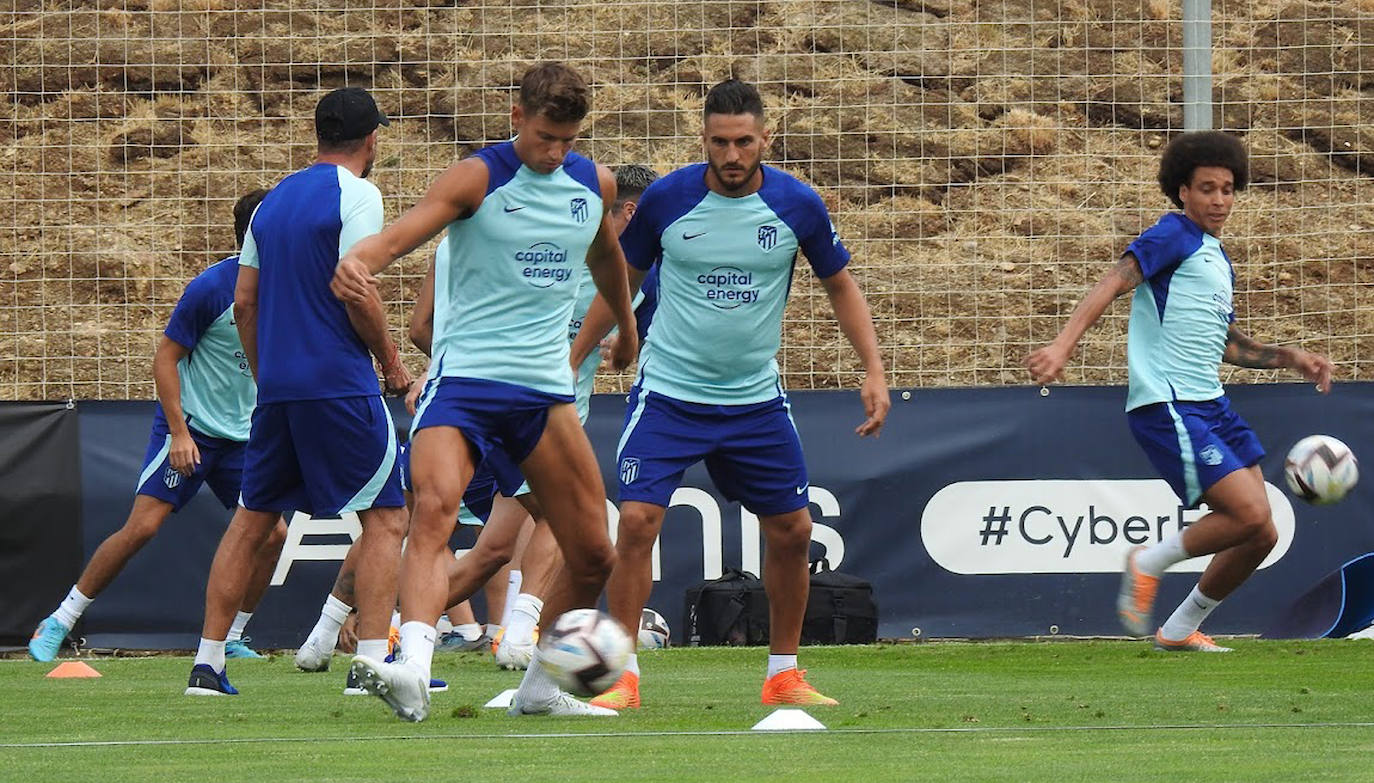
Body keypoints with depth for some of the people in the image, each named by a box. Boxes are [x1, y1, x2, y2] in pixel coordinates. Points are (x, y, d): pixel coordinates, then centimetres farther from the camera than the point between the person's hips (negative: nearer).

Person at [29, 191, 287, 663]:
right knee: (143, 526, -14)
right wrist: (179, 433, -19)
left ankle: (230, 639, 11)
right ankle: (58, 624, -4)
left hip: (240, 437, 6)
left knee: (271, 533, -4)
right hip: (189, 427, -6)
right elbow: (165, 358, -13)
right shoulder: (211, 288, -16)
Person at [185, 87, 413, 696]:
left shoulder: (273, 201, 14)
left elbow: (243, 303, 14)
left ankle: (207, 664, 11)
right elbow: (357, 293, -15)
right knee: (386, 518, -1)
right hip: (340, 384, -7)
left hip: (275, 388, 7)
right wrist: (391, 361, -2)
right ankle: (372, 660, -11)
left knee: (251, 519, 14)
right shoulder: (355, 194, -7)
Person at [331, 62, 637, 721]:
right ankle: (412, 671, -46)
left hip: (546, 388, 6)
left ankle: (541, 688, 26)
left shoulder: (595, 184, 9)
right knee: (434, 506, -30)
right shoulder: (479, 178, -8)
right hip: (464, 376, -6)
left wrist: (626, 328, 46)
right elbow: (400, 234, -23)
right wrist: (357, 260, -45)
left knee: (593, 555, 6)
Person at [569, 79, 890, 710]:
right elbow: (620, 283, 6)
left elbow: (840, 286, 8)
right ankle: (622, 677, -7)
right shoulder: (666, 199, -9)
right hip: (667, 391, -2)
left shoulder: (797, 205, -6)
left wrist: (874, 370, -3)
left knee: (792, 530, 4)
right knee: (637, 521, -16)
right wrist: (570, 362, 7)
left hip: (755, 397, 2)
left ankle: (783, 675, 21)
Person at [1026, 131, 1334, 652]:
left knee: (1260, 535, 4)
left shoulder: (1218, 259, 22)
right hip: (1167, 406, -9)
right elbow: (1113, 284, -17)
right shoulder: (1174, 236, -5)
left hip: (1211, 406, 9)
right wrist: (1062, 346, -30)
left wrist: (1288, 357, 23)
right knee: (1249, 515, -19)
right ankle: (1149, 564, 0)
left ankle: (1181, 629, 19)